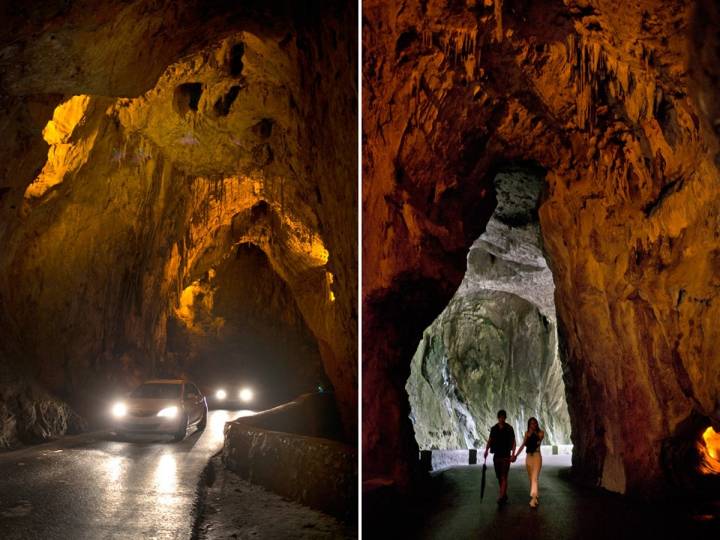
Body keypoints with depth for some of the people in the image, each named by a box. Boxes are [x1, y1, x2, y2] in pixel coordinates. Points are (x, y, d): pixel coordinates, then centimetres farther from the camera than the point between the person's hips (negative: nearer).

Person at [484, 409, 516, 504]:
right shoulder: (494, 429, 6)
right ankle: (504, 495, 24)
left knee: (504, 477, -10)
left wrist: (512, 454, -13)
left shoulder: (509, 429, -3)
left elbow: (513, 442, -3)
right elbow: (489, 441, 8)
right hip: (496, 456, 4)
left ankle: (501, 497, -15)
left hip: (506, 456, -4)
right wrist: (486, 450, -6)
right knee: (499, 477, 10)